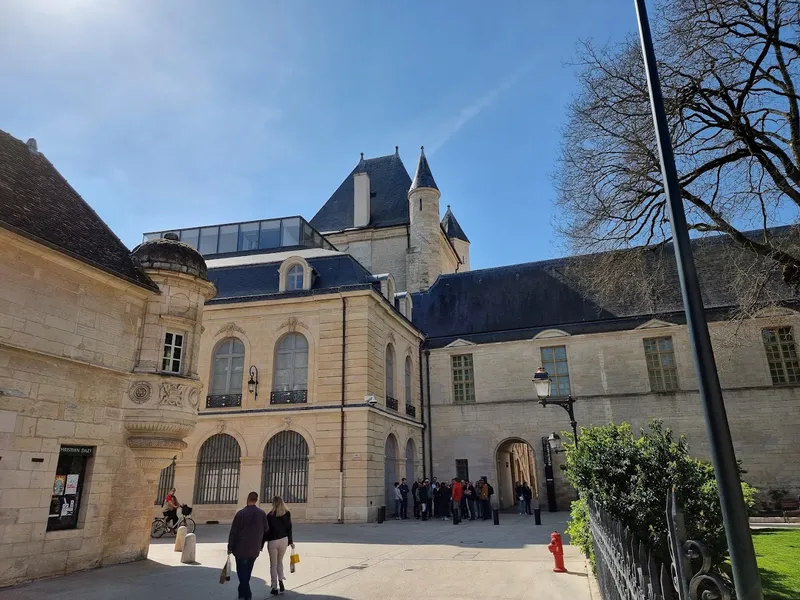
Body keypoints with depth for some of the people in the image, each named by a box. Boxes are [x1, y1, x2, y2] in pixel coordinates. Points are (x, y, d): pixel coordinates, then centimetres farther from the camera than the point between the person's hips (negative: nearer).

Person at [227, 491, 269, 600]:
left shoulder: (241, 513, -11)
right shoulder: (262, 514, 0)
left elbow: (233, 531, -10)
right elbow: (265, 531, 5)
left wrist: (230, 547, -1)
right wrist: (260, 546, 16)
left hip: (241, 548, -3)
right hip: (254, 549, 4)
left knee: (242, 571, 4)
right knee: (247, 572, 18)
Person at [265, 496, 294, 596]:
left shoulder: (270, 515, -9)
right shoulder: (287, 514, 0)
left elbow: (266, 530, -7)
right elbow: (289, 528, 3)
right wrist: (290, 541, 13)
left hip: (272, 541, -3)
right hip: (284, 540, 3)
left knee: (273, 564, 9)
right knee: (280, 561, 21)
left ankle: (275, 588, 10)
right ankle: (281, 581, 6)